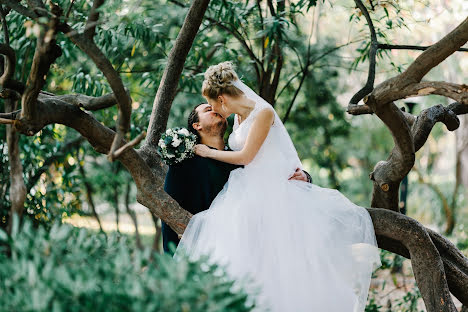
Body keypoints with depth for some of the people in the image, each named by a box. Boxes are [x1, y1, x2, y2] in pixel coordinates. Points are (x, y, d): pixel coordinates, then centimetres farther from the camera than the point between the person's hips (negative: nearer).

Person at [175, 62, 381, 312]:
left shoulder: (263, 112, -10)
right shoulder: (238, 117, 14)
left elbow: (245, 156, -12)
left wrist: (208, 152, -1)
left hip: (270, 189, -7)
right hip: (245, 192, 7)